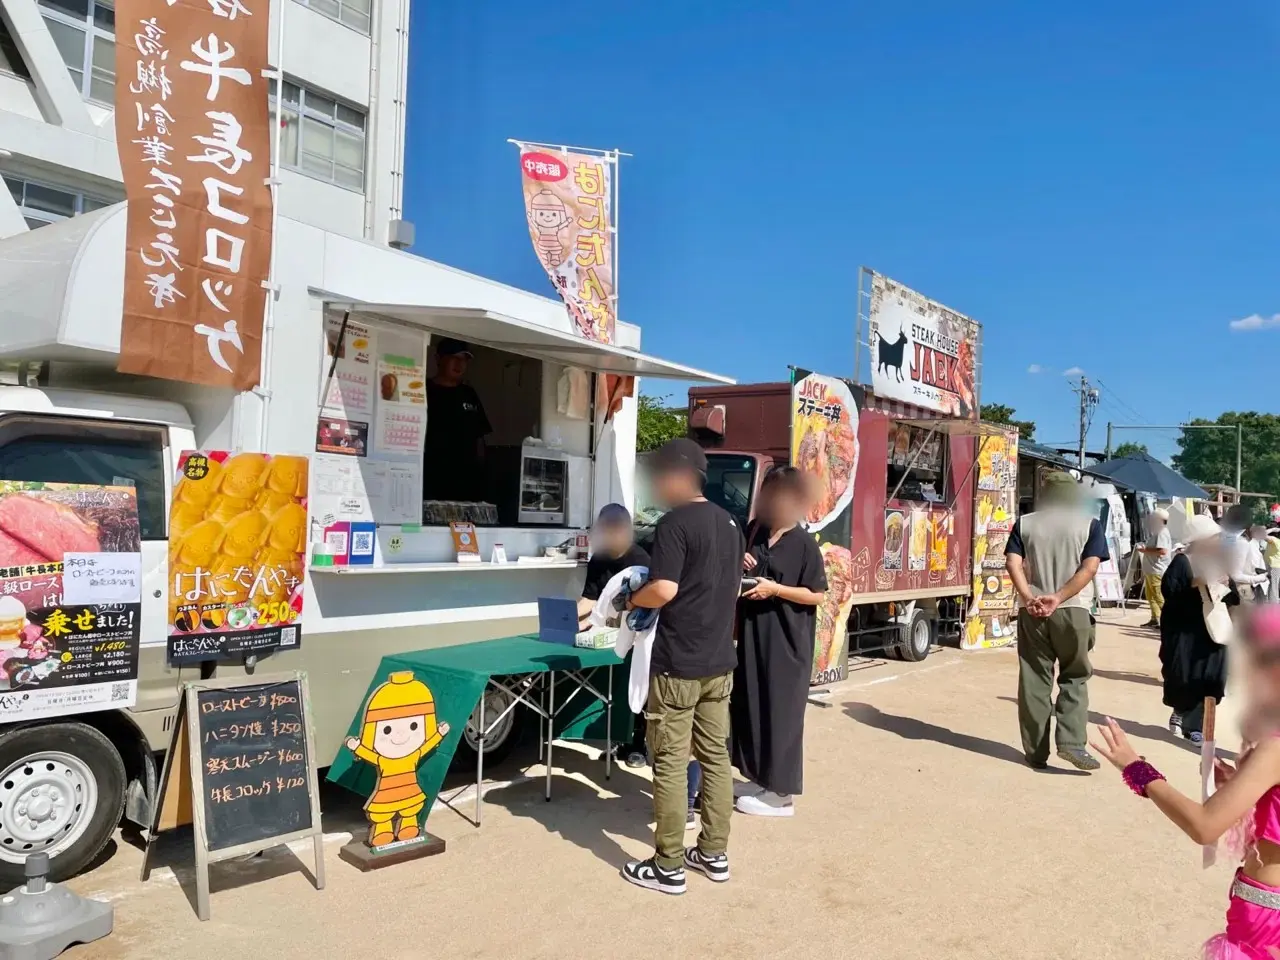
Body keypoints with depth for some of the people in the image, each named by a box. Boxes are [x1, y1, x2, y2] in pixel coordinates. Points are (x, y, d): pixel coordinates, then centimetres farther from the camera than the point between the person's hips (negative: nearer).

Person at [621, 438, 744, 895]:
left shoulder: (674, 522, -14)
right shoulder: (729, 524, 11)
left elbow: (664, 589, -23)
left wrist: (634, 599, -5)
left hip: (679, 664, -8)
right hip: (720, 661, 8)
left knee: (671, 763, 1)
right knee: (716, 756, 14)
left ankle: (668, 867, 9)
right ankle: (713, 853, 24)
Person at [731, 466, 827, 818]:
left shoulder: (804, 544, -11)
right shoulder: (755, 532, 7)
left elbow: (817, 594, -11)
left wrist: (774, 589, -18)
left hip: (788, 643, -7)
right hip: (753, 637, 7)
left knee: (780, 714, 0)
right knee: (749, 708, 13)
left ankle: (780, 793, 11)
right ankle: (760, 779, 29)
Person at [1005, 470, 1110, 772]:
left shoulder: (1025, 523, 7)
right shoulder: (1089, 524, 4)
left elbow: (1014, 564, -6)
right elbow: (1089, 568, -9)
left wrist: (1029, 598, -13)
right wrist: (1058, 597, -14)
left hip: (1032, 611, 1)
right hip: (1072, 611, -1)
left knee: (1034, 681, 7)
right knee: (1074, 678, 13)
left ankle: (1036, 751, 11)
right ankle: (1072, 743, 1)